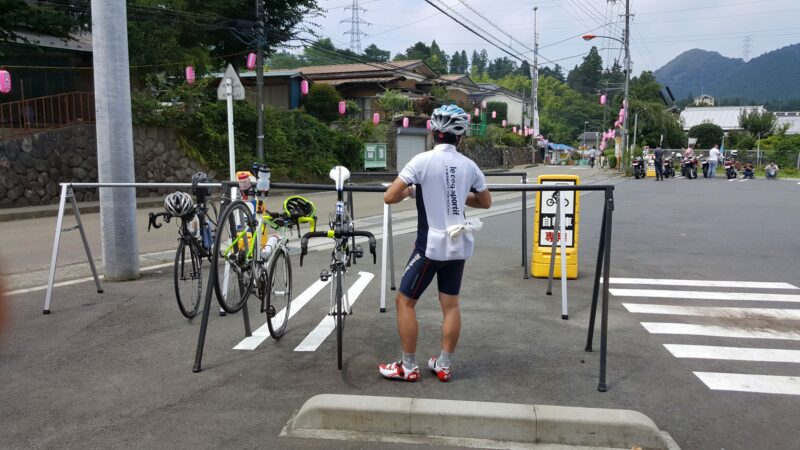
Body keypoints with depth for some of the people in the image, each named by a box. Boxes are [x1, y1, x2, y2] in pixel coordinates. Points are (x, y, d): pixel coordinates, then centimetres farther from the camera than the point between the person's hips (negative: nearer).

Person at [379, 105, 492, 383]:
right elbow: (486, 202, 15)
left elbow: (390, 197, -15)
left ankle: (408, 367, 11)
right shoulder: (469, 165, 2)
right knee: (450, 304, 13)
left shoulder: (422, 161, -13)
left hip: (431, 245, -5)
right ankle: (444, 366, 21)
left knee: (405, 301, 7)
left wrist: (408, 191, 5)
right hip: (458, 245, 5)